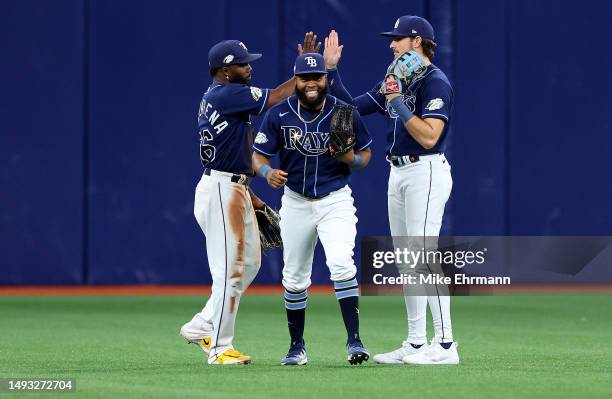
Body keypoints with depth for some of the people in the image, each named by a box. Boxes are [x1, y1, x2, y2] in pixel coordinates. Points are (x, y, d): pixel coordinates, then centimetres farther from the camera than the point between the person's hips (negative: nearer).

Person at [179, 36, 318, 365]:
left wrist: (251, 198, 20)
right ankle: (220, 348, 0)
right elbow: (277, 97, -16)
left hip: (234, 189, 11)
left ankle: (201, 327, 22)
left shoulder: (217, 98, 17)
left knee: (249, 263, 15)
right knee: (229, 270, -6)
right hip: (220, 190, -11)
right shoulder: (227, 94, -15)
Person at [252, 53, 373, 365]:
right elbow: (258, 156, -4)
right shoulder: (279, 115, -7)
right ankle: (297, 346, 24)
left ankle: (354, 341, -20)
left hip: (335, 201, -2)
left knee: (341, 264, -22)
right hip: (295, 202, 2)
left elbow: (365, 155, 3)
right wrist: (268, 172, -27)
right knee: (294, 278, 9)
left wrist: (351, 158, -20)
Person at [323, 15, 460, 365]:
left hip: (426, 173, -9)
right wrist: (331, 70, 10)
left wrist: (397, 103, -22)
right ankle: (416, 344, 13)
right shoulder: (394, 81, 15)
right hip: (399, 175, 9)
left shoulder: (436, 82, -12)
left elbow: (429, 137, -22)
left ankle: (446, 345, -15)